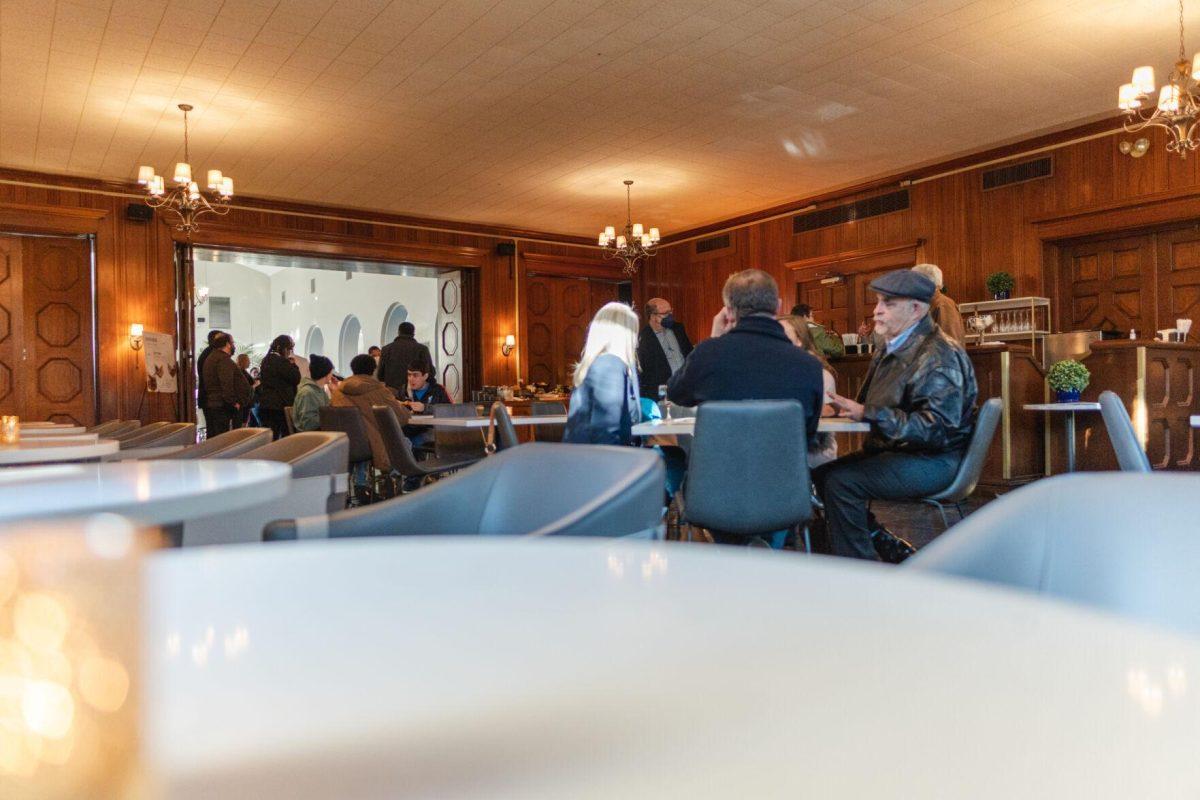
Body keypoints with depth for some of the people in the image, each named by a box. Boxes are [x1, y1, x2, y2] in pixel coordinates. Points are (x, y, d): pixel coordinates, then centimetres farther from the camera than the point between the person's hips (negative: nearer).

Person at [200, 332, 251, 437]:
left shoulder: (210, 358, 20)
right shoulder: (224, 359, -14)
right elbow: (227, 383, -24)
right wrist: (233, 402, -22)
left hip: (210, 404, 11)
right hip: (223, 405, -11)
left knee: (212, 436, 14)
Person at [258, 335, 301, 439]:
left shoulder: (266, 360, 15)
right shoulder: (280, 361, -13)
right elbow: (296, 379, -14)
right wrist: (292, 364, 0)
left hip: (265, 405, 9)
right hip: (280, 406, -9)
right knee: (287, 435, -3)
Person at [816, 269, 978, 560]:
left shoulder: (939, 356, -16)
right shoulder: (889, 350, 14)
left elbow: (935, 428, -24)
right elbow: (869, 408, 19)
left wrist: (868, 413, -28)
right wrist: (847, 407, -4)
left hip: (933, 460, -9)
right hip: (893, 450, 9)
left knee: (840, 482, -24)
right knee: (820, 473, -3)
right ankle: (883, 544, 6)